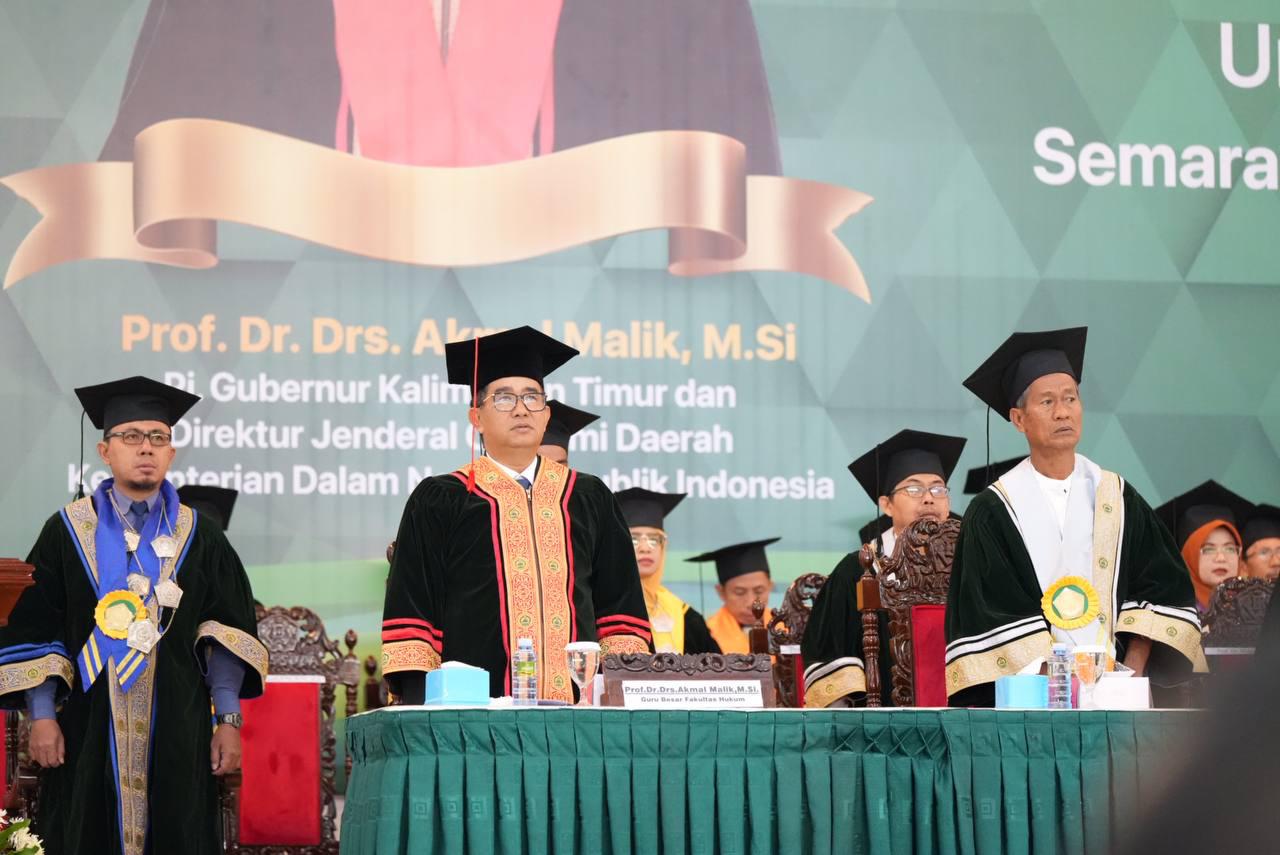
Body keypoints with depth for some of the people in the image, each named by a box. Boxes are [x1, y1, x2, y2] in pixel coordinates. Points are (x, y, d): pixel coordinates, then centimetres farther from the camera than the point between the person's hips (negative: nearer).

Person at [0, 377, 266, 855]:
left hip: (177, 735, 1)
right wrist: (41, 715, -5)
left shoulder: (199, 537, 8)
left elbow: (227, 635, 4)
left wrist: (228, 719, -4)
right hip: (88, 733, -1)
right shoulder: (68, 532, 6)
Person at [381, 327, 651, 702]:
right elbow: (411, 619, 3)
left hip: (579, 707, 2)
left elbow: (622, 614, 16)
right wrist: (419, 705, -8)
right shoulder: (440, 502, 8)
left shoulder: (589, 500, 17)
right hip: (478, 707, -2)